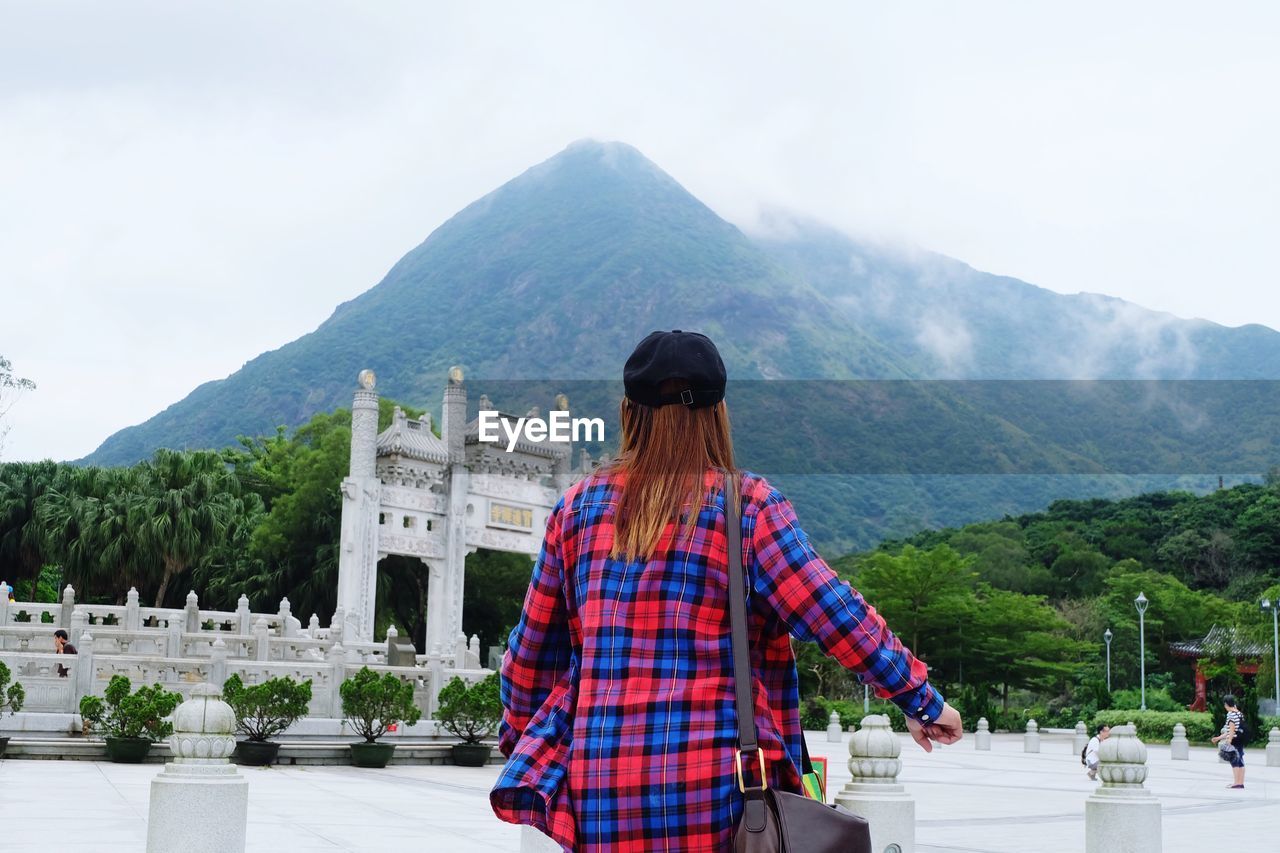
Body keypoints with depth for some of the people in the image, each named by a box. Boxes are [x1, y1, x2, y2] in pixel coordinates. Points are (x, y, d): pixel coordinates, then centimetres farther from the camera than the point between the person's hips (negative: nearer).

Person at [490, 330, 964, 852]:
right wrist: (921, 701, 6)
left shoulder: (577, 506, 8)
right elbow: (836, 617, -5)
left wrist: (518, 738, 30)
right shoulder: (748, 505, -1)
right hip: (715, 787, -2)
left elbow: (532, 648, 15)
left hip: (598, 794, 3)